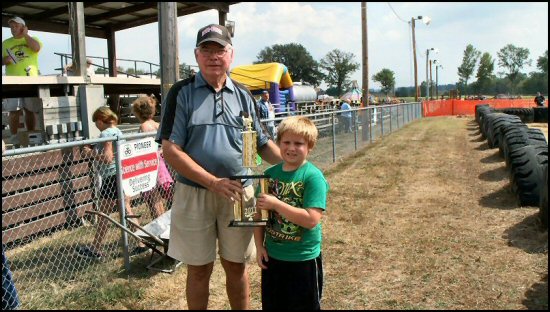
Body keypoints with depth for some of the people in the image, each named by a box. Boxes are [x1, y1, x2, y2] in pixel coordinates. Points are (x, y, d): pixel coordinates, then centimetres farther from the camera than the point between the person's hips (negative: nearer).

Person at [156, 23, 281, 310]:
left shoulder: (243, 95, 7)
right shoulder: (181, 93, -4)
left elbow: (262, 144, 10)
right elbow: (171, 150, -11)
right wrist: (214, 182, -20)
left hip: (238, 193, 3)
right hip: (194, 193, -2)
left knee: (236, 265, 14)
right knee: (199, 269, 10)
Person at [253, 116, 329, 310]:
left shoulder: (313, 177, -17)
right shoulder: (270, 174, 0)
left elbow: (311, 220, -25)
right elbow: (259, 213, 6)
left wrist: (276, 203, -26)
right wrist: (259, 247, 0)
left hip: (304, 259, -5)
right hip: (272, 257, 5)